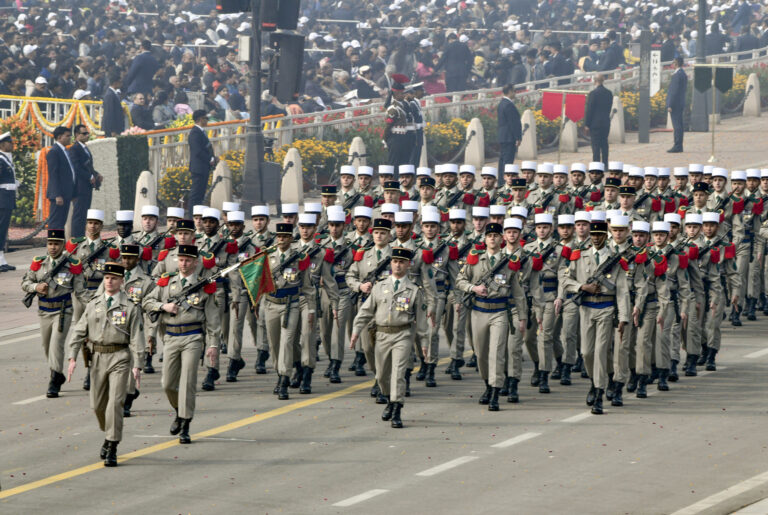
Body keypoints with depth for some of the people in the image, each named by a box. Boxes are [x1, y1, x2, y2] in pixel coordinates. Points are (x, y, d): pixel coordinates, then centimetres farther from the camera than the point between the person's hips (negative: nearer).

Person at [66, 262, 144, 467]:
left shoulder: (130, 307, -1)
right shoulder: (93, 305, 9)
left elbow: (136, 337, -3)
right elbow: (79, 331, 9)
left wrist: (137, 365, -9)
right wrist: (73, 357, -1)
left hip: (119, 358, -4)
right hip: (98, 357, 4)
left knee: (115, 402, -11)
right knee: (98, 404, 10)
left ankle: (112, 449, -10)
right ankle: (109, 434, 37)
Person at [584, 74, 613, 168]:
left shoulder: (593, 93, -13)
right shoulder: (609, 93, 6)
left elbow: (589, 110, -11)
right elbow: (610, 107, 12)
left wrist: (587, 124, -6)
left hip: (595, 123, -6)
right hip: (606, 123, 6)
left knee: (596, 145, -4)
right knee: (604, 144, 12)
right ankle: (605, 164, 14)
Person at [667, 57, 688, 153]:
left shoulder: (677, 75, -16)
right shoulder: (683, 74, 15)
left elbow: (674, 91, -20)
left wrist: (670, 105, -19)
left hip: (675, 104, -10)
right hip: (681, 104, 10)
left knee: (677, 125, -9)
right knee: (678, 125, 12)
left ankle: (677, 146, -10)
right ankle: (678, 145, 14)